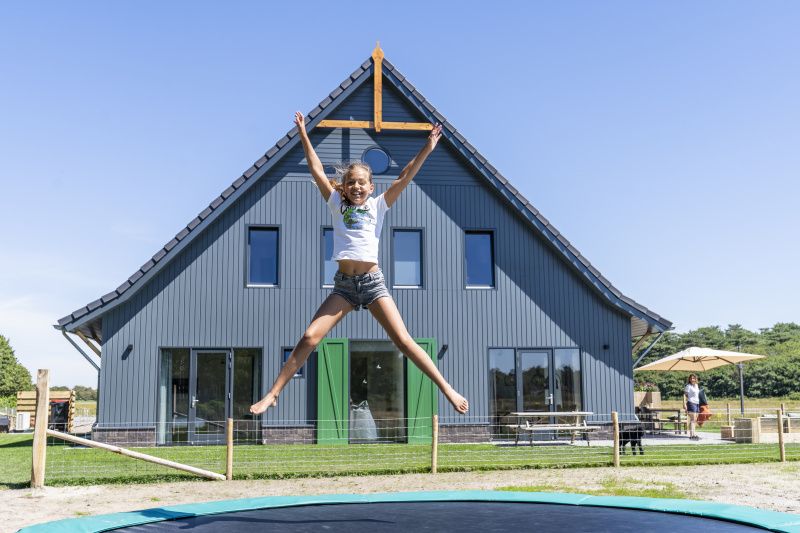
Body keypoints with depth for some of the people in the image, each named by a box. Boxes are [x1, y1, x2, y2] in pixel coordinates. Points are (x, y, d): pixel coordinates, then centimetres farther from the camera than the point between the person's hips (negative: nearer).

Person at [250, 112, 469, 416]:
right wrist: (303, 134, 5)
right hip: (344, 284, 1)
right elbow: (317, 170, 7)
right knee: (309, 338, -7)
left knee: (404, 341, -6)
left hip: (372, 281, -1)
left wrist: (427, 149, -6)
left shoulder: (378, 206, 7)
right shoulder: (337, 205, 10)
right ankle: (273, 394, 0)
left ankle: (448, 390, -1)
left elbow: (404, 178, 0)